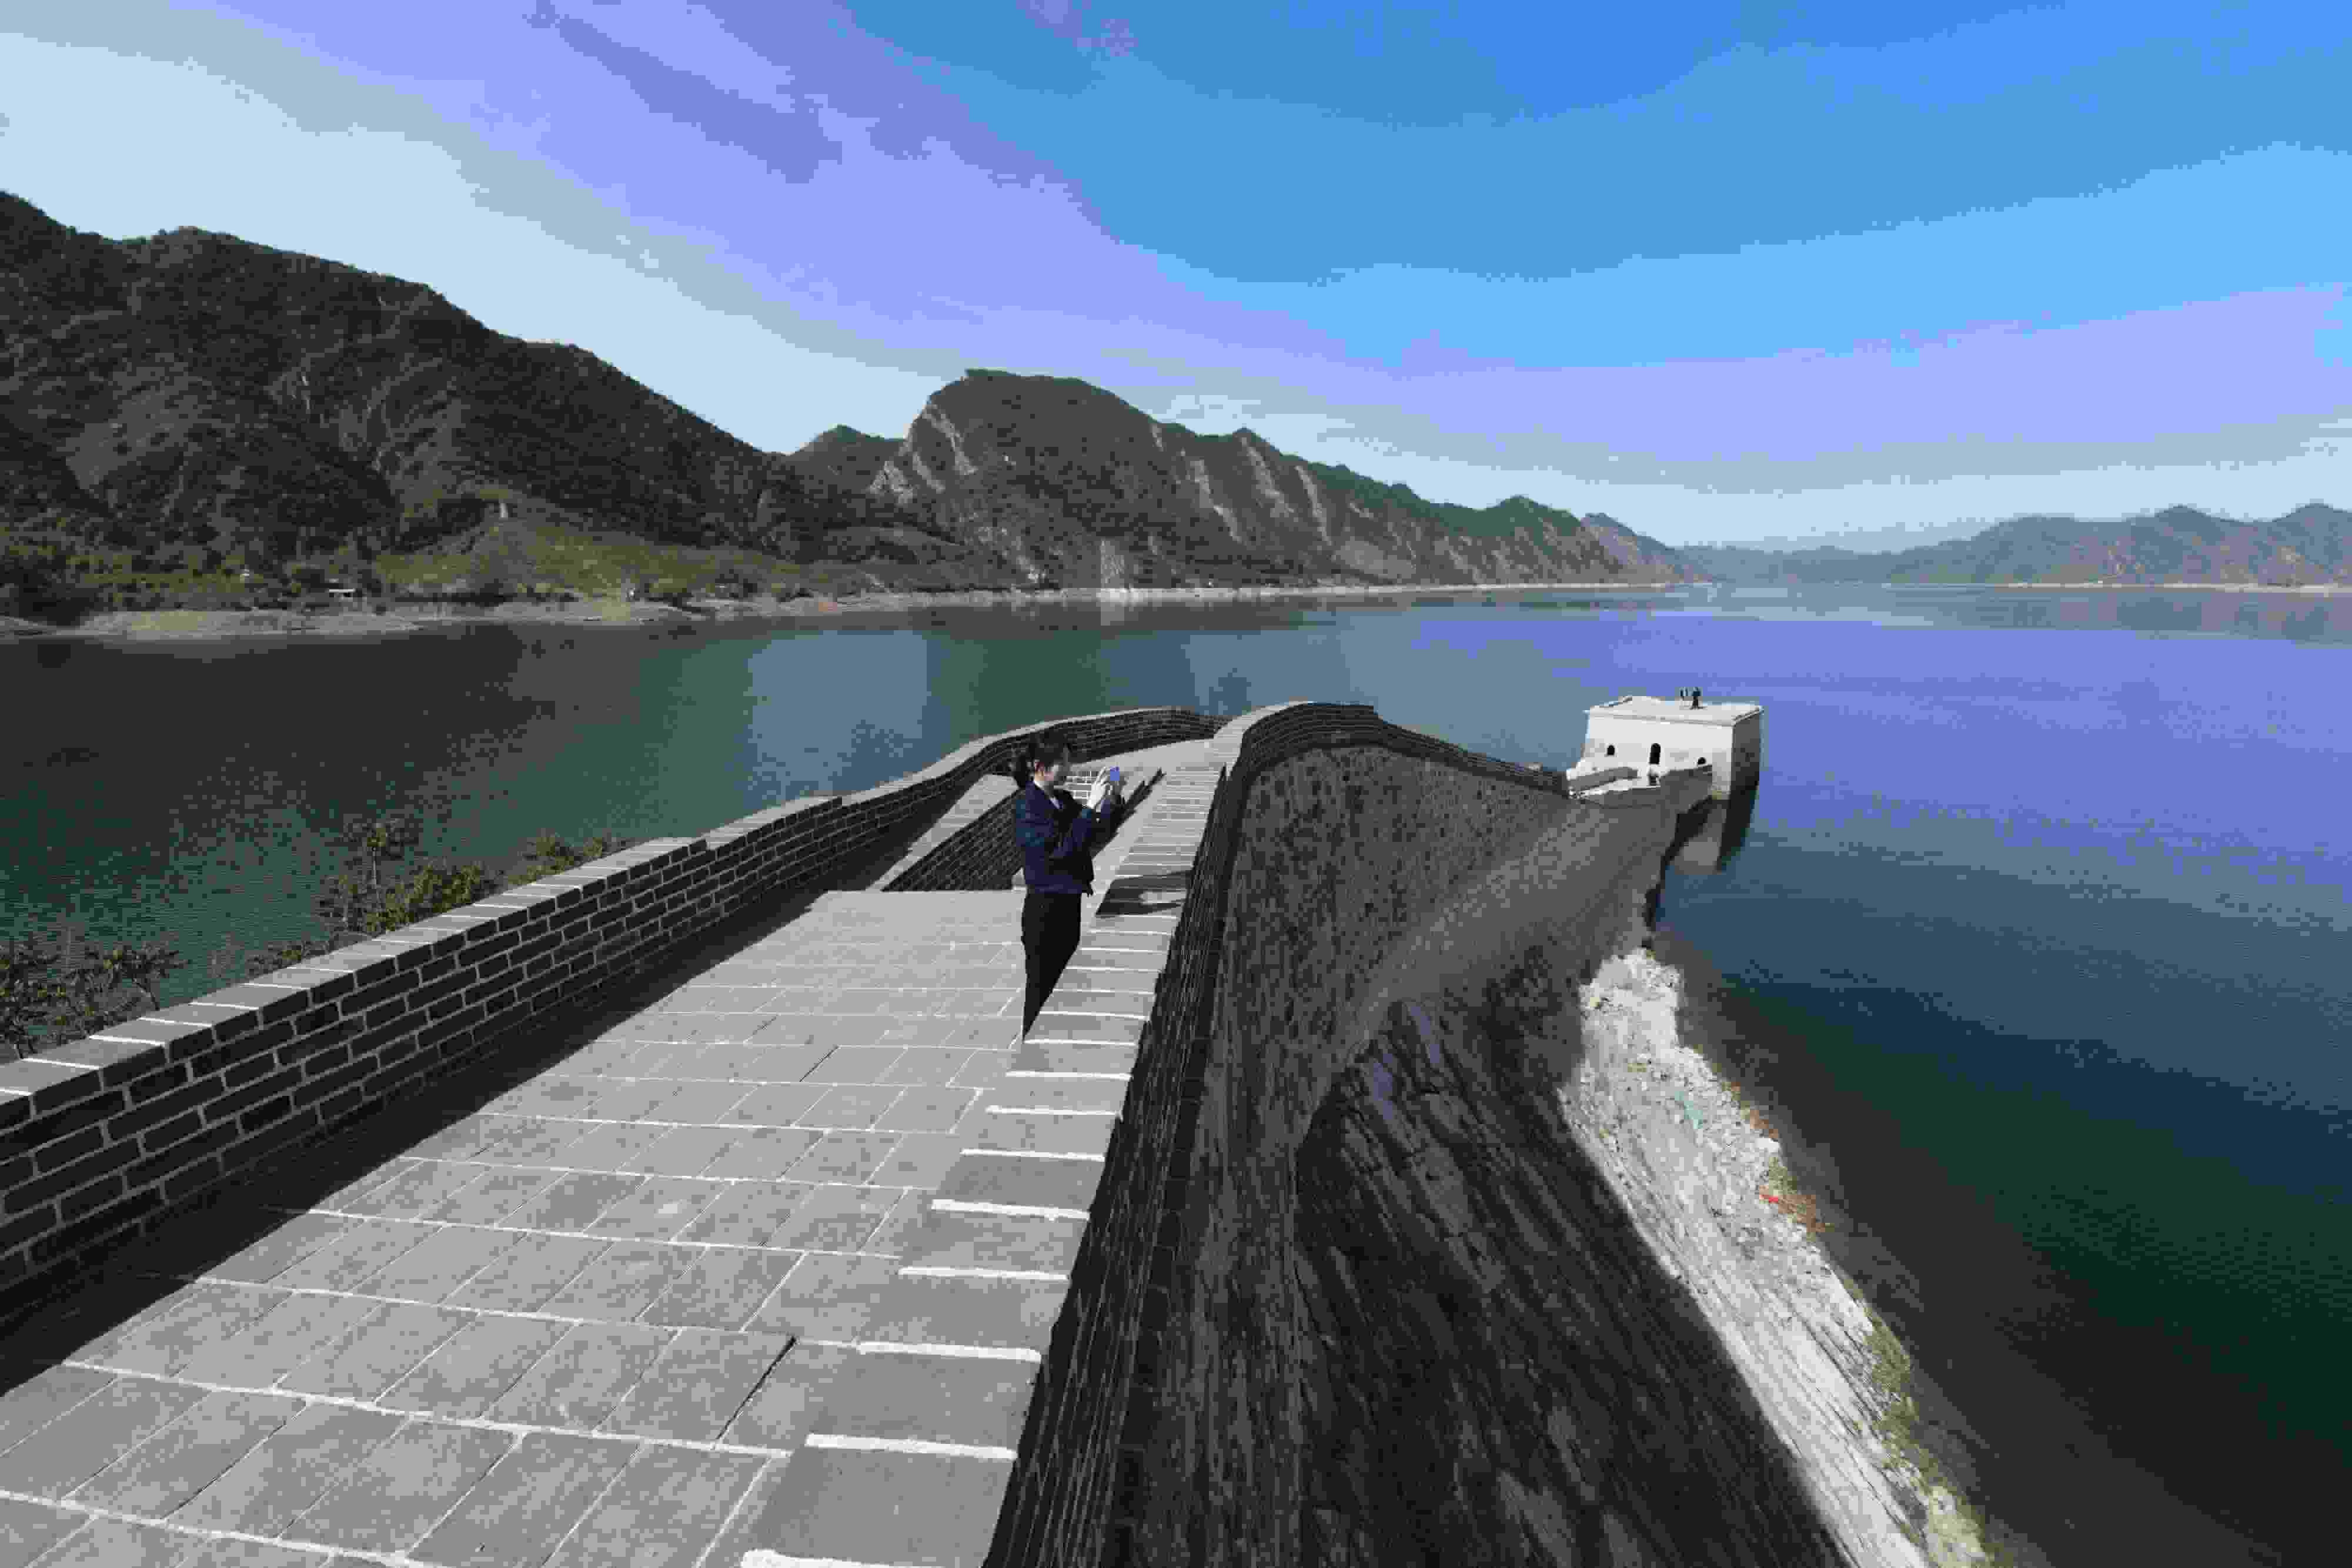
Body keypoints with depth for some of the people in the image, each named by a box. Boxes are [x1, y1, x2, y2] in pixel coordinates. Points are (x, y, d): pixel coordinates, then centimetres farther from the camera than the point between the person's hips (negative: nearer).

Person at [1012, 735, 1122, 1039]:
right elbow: (1060, 848, -27)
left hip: (1069, 903, 8)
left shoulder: (1063, 800, 7)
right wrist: (1091, 807, -28)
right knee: (1042, 987, 3)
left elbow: (1092, 836, 15)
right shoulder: (1026, 806, -17)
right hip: (1044, 907, -8)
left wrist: (1113, 802, -2)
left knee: (1064, 981, 18)